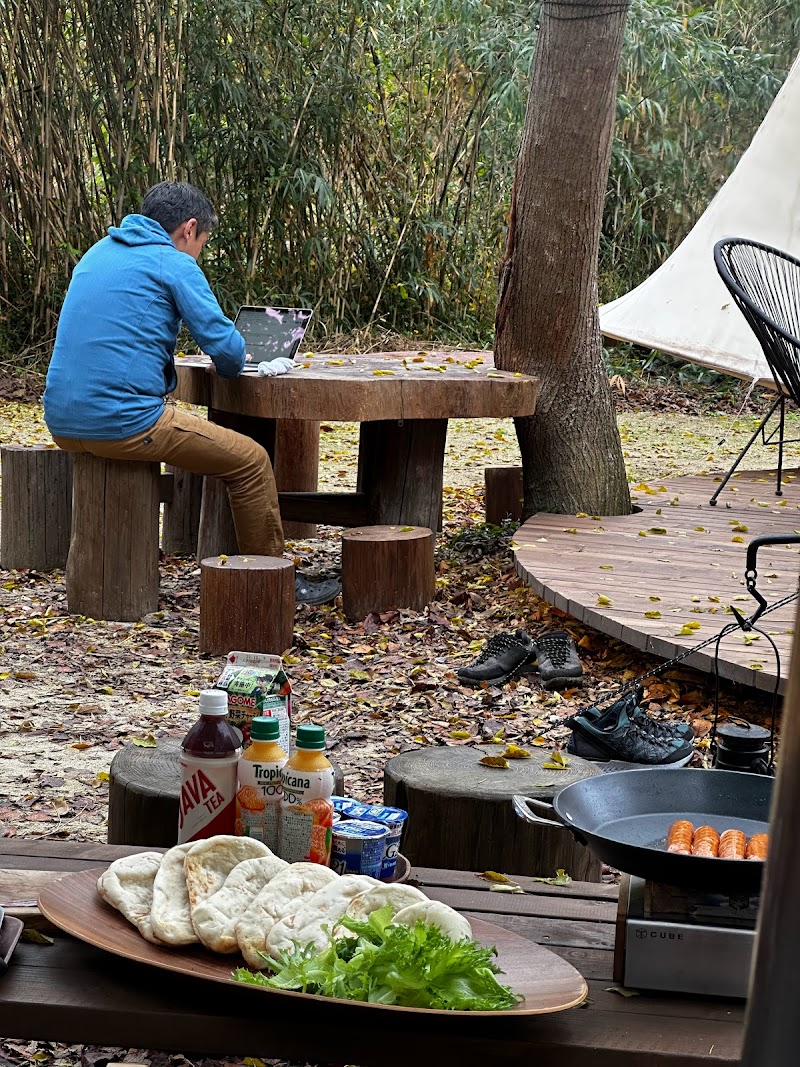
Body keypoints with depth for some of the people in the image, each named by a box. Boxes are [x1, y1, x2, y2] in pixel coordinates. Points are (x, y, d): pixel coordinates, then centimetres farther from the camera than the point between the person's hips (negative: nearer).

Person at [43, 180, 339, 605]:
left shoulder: (98, 252, 19)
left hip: (62, 422, 8)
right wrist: (229, 365, 15)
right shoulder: (174, 263, -4)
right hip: (123, 421, -8)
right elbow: (226, 346, -8)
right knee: (252, 462, 4)